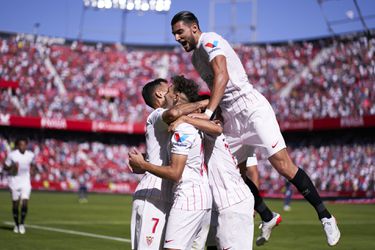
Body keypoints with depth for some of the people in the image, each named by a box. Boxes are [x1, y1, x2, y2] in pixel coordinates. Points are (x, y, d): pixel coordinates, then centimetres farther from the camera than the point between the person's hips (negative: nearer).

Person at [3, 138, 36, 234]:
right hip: (14, 180, -1)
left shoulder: (30, 155, -1)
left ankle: (22, 224, 2)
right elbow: (5, 167, -3)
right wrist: (12, 167, -22)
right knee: (15, 203, 6)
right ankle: (16, 224, 24)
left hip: (26, 181, 1)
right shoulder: (12, 155, -10)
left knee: (25, 202, -12)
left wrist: (32, 169, -1)